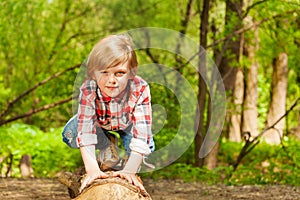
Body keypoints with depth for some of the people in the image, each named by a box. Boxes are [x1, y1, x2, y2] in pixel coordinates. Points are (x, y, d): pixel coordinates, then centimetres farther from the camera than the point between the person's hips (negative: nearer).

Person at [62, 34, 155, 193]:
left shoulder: (140, 90, -41)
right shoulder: (88, 90, -39)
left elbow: (141, 134, -45)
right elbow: (86, 131, -46)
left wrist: (129, 170, -55)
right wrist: (92, 169, -59)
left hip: (127, 124, -1)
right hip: (99, 122, 1)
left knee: (147, 145, -26)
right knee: (70, 134, -22)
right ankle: (108, 144, 5)